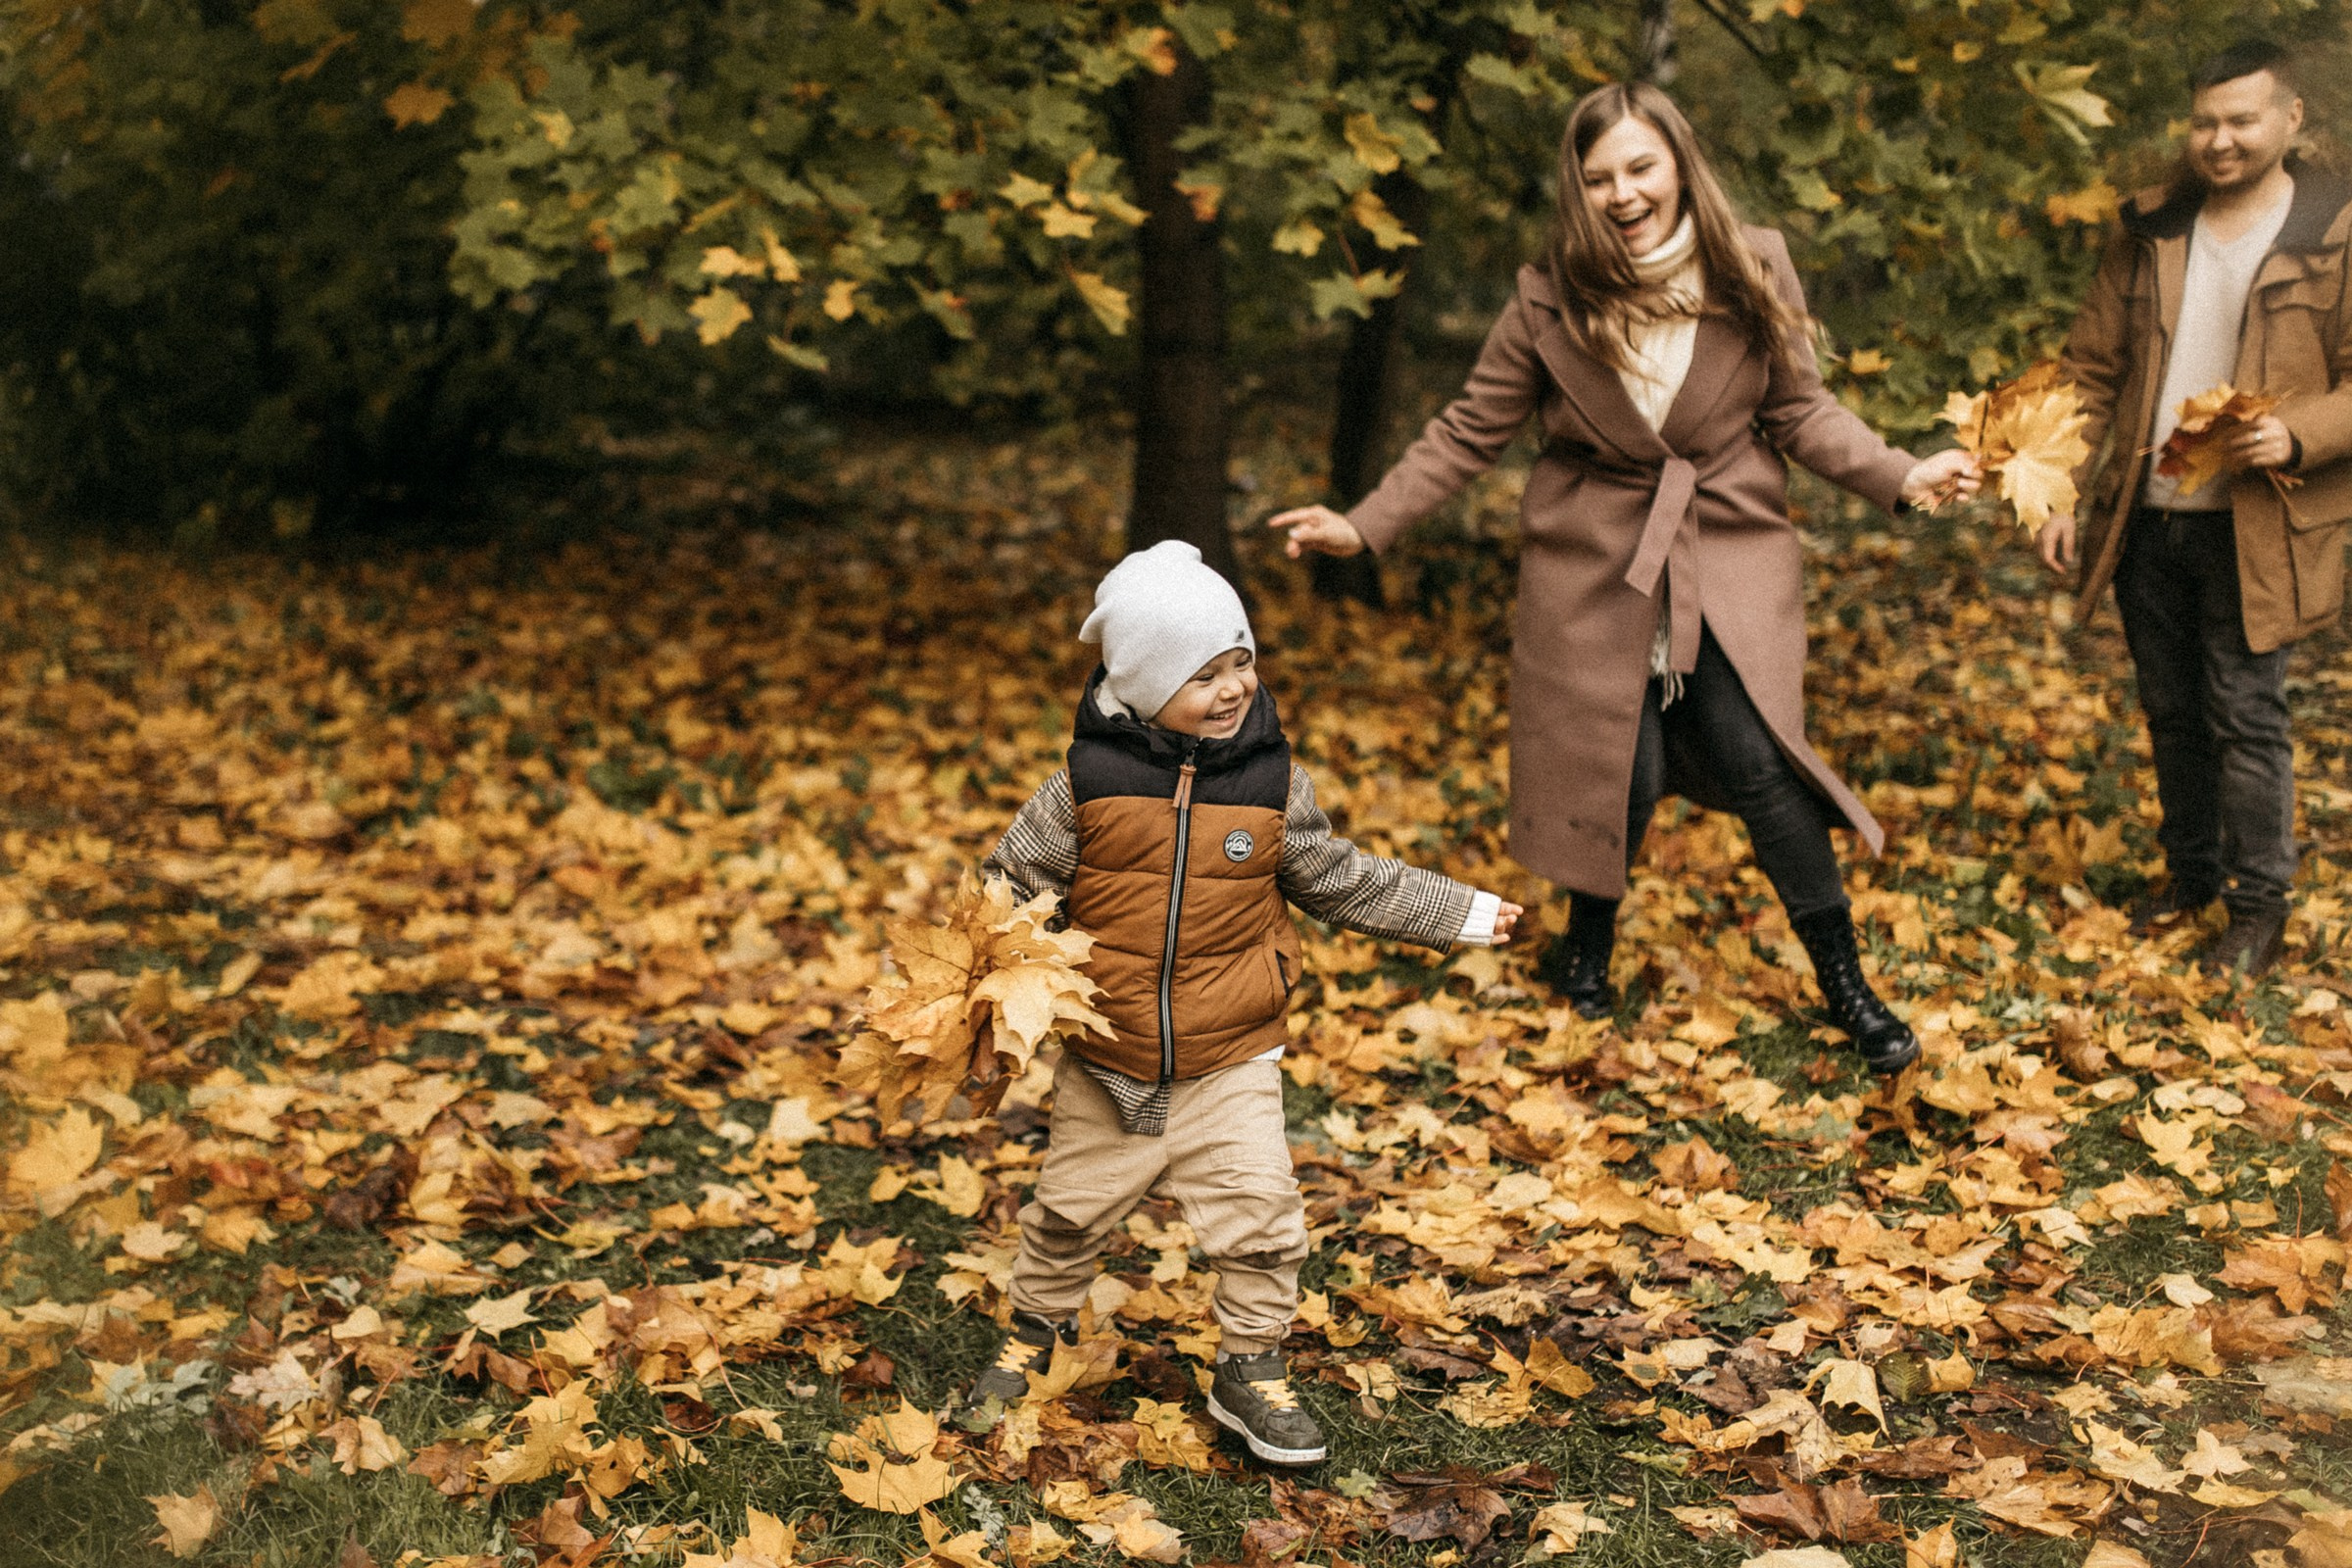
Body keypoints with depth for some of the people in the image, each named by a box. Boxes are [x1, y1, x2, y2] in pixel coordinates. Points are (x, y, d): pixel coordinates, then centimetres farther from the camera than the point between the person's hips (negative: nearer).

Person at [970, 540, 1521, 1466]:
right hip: (1104, 1063, 0)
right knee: (1067, 1213, 15)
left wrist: (1462, 915, 10)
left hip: (1232, 1061, 0)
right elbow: (1012, 882, -4)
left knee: (1260, 1216, -5)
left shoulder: (1273, 784, -5)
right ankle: (1034, 1333, 41)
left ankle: (1249, 1373, 16)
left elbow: (1340, 881, 7)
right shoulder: (1088, 785, -12)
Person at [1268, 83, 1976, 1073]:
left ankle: (1844, 986, 5)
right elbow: (1469, 432, -1)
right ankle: (1586, 950, 32)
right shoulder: (1552, 299, -7)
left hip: (1730, 557, 0)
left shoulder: (1755, 269, -4)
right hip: (1596, 567, 0)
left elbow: (1801, 410, 4)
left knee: (1756, 757, -11)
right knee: (1619, 771, 2)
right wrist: (1365, 525, -7)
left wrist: (1902, 476, -9)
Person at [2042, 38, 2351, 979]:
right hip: (2146, 519, 4)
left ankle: (2259, 904, 16)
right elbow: (2093, 369, 9)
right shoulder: (2151, 231, 6)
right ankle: (2191, 869, 33)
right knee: (2171, 711, 15)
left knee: (2245, 716, 0)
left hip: (2253, 529, -4)